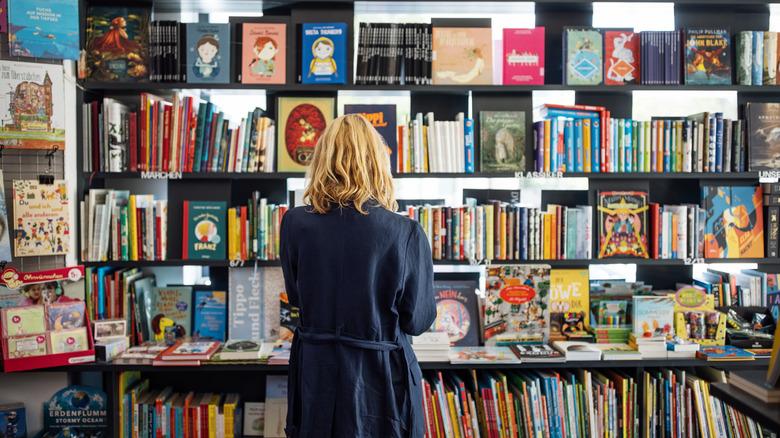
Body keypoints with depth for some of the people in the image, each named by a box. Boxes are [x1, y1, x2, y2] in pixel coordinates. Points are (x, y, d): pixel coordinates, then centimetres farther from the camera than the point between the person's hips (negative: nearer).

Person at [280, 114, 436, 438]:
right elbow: (418, 320, -8)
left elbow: (295, 297, 5)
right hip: (380, 376, -2)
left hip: (314, 375, 3)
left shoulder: (294, 223, -10)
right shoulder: (406, 234, -19)